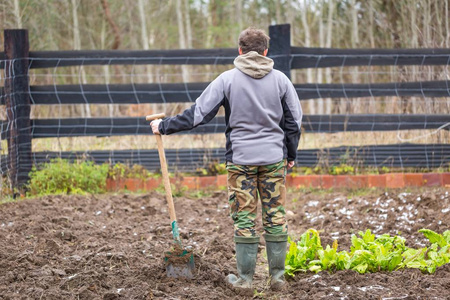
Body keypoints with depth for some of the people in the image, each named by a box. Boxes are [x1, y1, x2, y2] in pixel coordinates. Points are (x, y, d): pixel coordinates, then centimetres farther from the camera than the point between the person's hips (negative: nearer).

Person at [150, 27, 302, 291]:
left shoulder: (228, 79, -4)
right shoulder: (280, 79, 2)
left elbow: (198, 114, -4)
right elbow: (294, 120, 8)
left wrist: (164, 126, 7)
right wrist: (291, 155, 22)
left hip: (241, 158, -1)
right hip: (274, 159, 1)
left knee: (244, 218, 3)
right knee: (276, 217, 6)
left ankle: (245, 278, 6)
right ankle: (278, 276, 9)